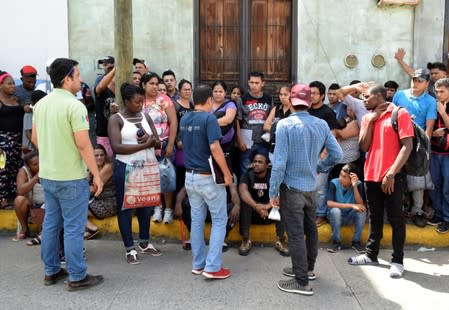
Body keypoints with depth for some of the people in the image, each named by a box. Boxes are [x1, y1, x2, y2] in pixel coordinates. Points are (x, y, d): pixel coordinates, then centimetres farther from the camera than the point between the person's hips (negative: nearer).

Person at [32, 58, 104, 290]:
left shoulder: (41, 104, 7)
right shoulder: (75, 106, -18)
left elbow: (35, 138, 14)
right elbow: (83, 144, -21)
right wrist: (96, 175, -14)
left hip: (47, 175, 8)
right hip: (71, 177, -8)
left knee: (51, 223, 16)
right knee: (73, 227, 1)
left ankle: (51, 271, 27)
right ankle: (77, 277, 10)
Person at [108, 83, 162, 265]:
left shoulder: (146, 117, 9)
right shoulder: (116, 119, -6)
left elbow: (158, 143, 6)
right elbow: (116, 147, -18)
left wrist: (150, 139, -17)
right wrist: (144, 144, -18)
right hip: (126, 168, -5)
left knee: (146, 205, 13)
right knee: (125, 207, 3)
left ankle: (144, 244, 28)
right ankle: (130, 248, 13)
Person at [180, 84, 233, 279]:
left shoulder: (184, 120, 7)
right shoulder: (209, 118, -16)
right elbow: (215, 148, -23)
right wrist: (227, 173, -16)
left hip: (190, 176, 7)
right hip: (209, 177, -7)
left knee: (196, 220, 14)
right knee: (219, 220, 4)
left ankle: (198, 264, 21)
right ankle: (212, 267, 2)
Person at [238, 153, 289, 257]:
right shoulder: (247, 175, -9)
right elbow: (243, 191, -29)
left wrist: (268, 206, -45)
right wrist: (256, 206, -46)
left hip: (271, 213, 0)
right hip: (252, 213, 0)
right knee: (244, 203, -30)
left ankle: (280, 240, -18)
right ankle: (245, 240, -20)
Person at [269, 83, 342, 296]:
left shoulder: (285, 125, -15)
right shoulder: (321, 125, 0)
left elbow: (279, 161, -18)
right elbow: (337, 154, 1)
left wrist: (273, 191, -11)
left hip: (291, 187, -6)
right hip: (311, 186, 6)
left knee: (296, 234, 1)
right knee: (310, 229, 20)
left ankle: (302, 282, 7)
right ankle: (307, 268, 38)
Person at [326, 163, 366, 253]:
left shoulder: (358, 184, -14)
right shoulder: (334, 183, -19)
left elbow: (360, 204, -24)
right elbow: (329, 203, -28)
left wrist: (354, 186, -34)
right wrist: (351, 205, -34)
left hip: (350, 216, 2)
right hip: (336, 216, -2)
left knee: (362, 210, -28)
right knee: (335, 210, -34)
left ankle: (356, 242, -10)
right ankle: (336, 242, -15)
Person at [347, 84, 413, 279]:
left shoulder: (400, 114, -6)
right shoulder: (367, 118, 12)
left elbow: (407, 146, -13)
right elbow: (364, 147, 3)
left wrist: (391, 173, -20)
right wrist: (371, 121, -5)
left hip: (392, 176, -6)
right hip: (371, 175, 6)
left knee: (395, 219, 1)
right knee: (374, 218, 15)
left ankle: (397, 261, 10)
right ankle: (371, 255, 25)